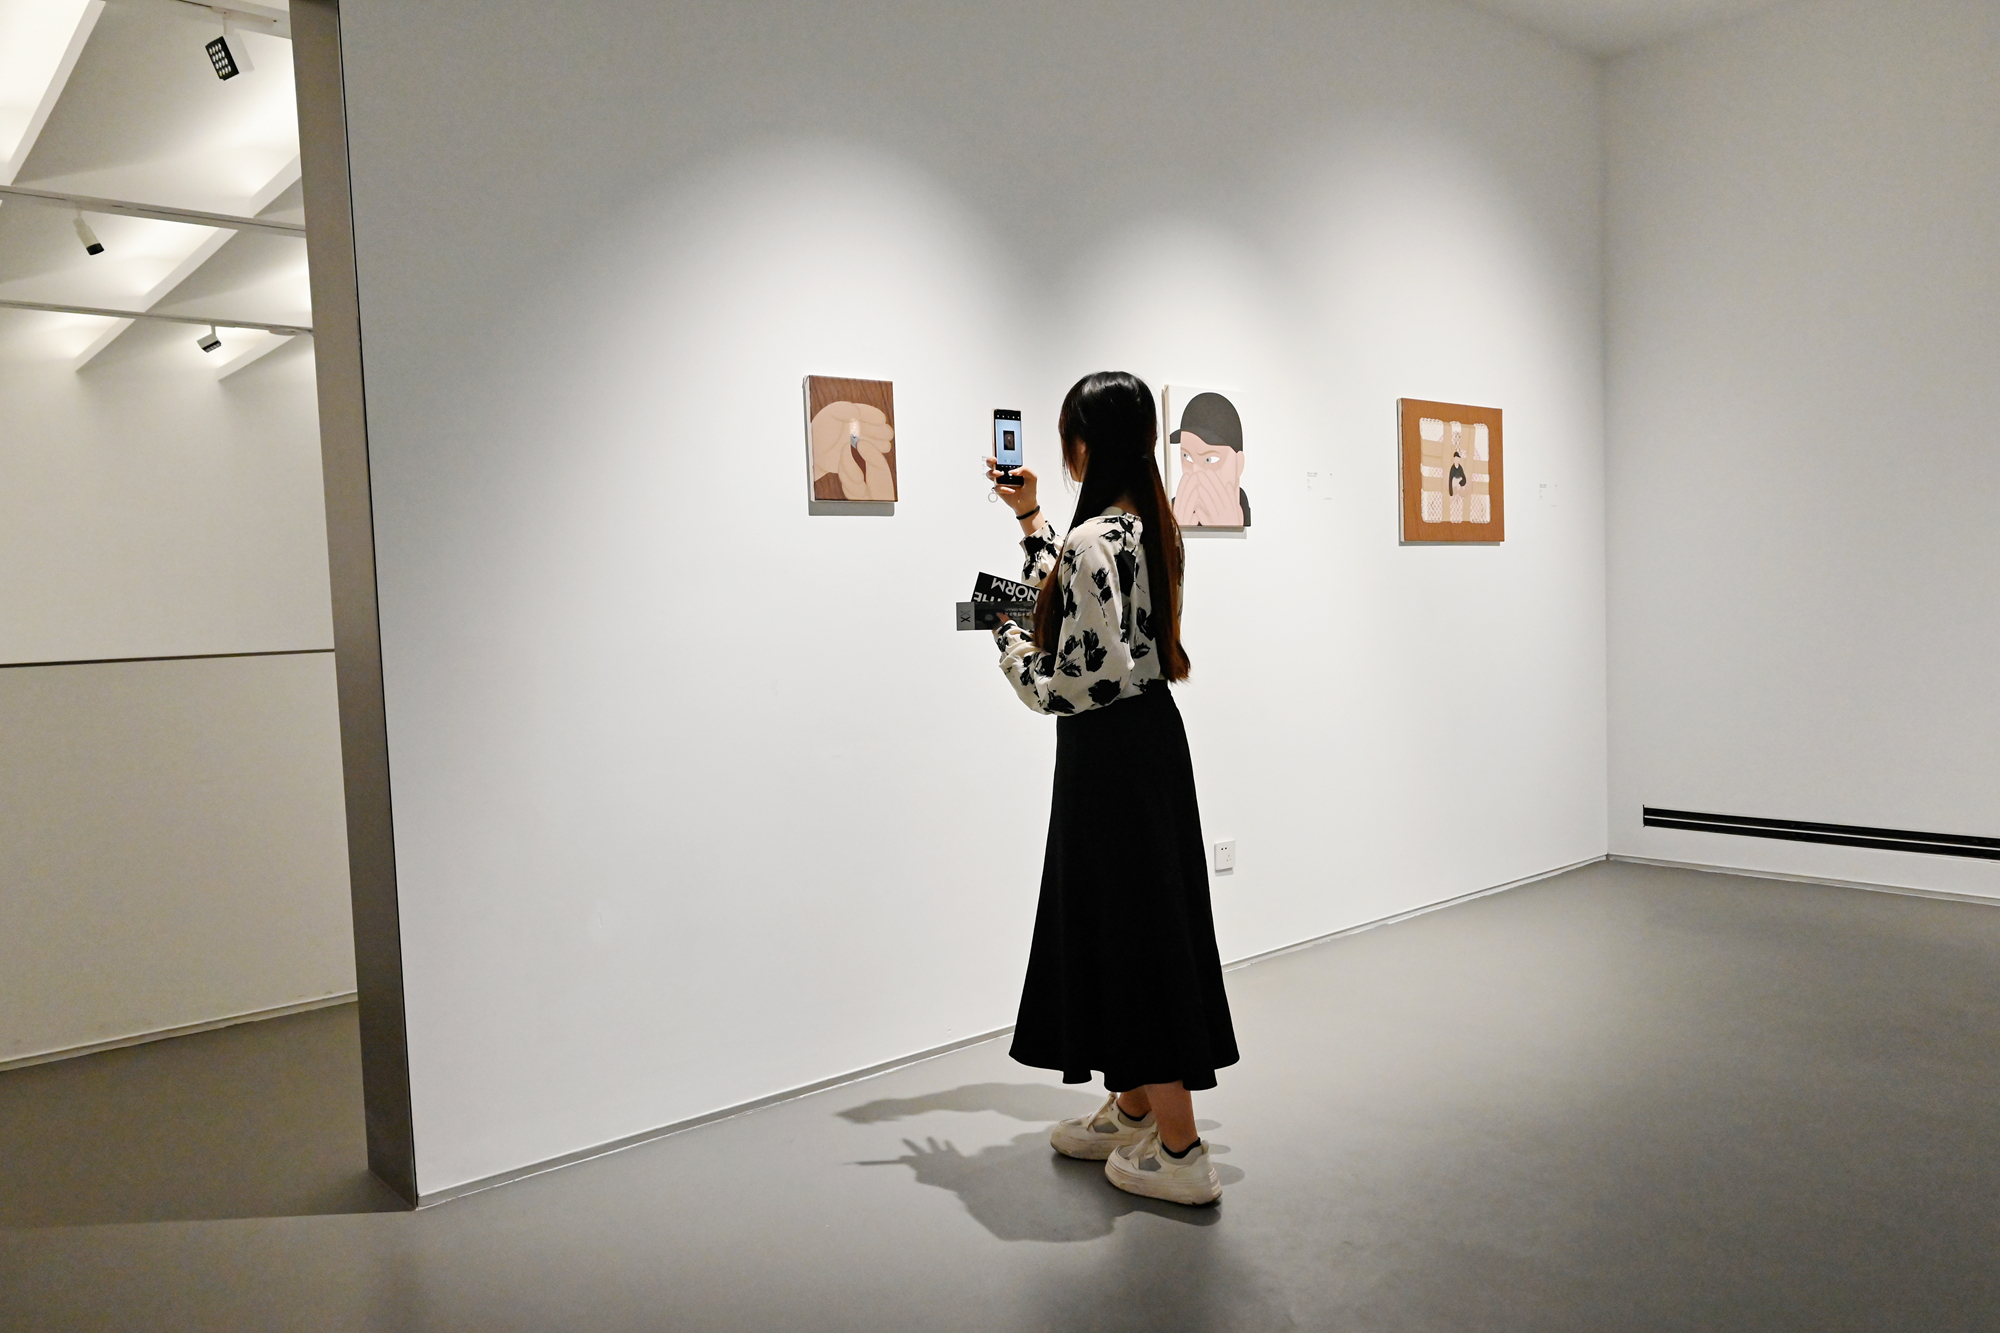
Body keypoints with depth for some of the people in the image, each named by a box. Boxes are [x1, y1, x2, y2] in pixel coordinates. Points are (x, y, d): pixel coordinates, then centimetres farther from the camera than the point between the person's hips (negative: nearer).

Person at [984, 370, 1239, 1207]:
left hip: (1109, 756, -9)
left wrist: (1010, 644, -6)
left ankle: (1179, 1151, 11)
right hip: (1152, 738, 10)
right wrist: (1027, 516, 29)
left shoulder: (1089, 544, -21)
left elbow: (1075, 684, -24)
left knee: (1131, 931, 0)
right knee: (1131, 925, 18)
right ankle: (1135, 1111, 33)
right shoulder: (1151, 528, 8)